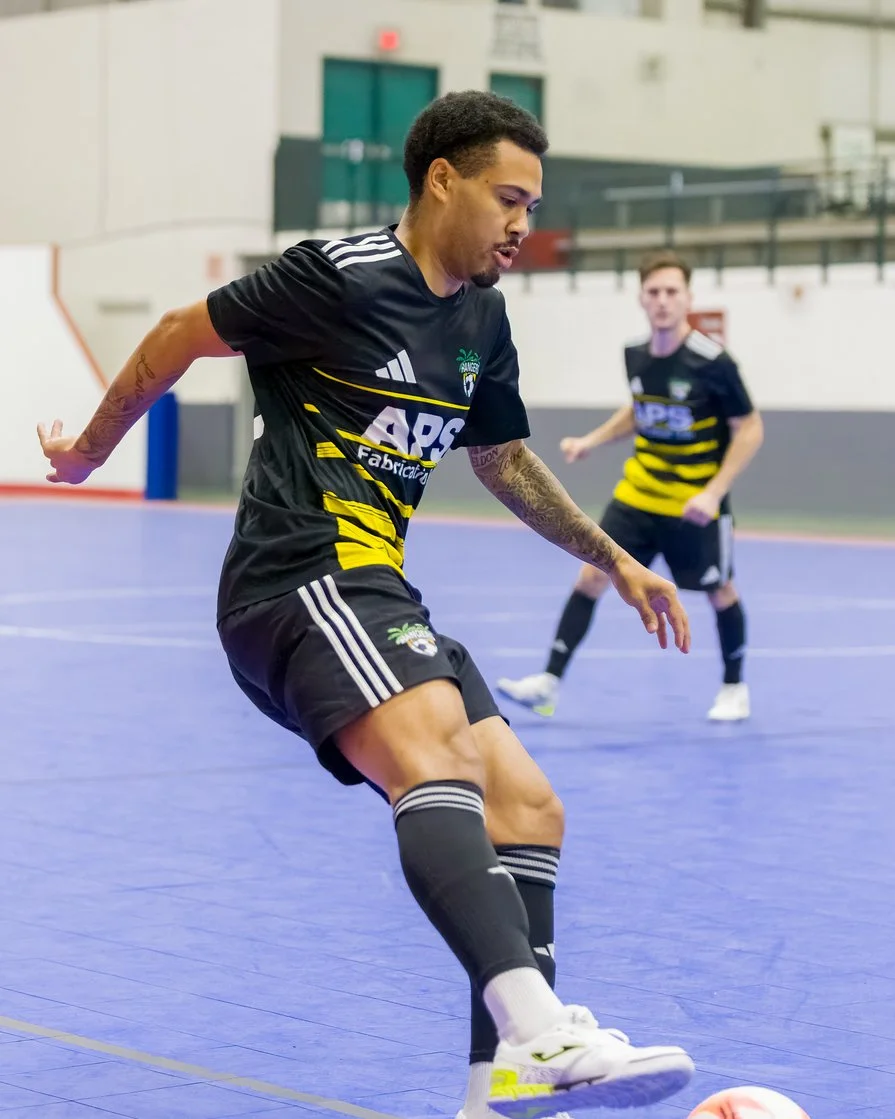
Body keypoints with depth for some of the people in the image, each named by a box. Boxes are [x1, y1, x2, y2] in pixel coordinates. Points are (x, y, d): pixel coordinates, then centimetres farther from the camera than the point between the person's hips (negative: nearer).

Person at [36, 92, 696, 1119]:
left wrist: (614, 559, 29)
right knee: (437, 750, -35)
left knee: (526, 810, -2)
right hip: (298, 580, -10)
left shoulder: (482, 321, 17)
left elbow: (504, 460, 33)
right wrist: (90, 449, 13)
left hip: (375, 596, 10)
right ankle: (536, 1031, -53)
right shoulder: (343, 277, -8)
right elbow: (182, 336, 2)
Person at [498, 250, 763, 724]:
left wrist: (714, 492, -20)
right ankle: (549, 681, -3)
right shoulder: (636, 356, -2)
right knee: (592, 575, -5)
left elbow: (749, 429, -13)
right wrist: (591, 440, 7)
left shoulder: (712, 363, -19)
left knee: (719, 592, 9)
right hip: (638, 494, 4)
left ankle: (734, 687, 31)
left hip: (695, 503, -4)